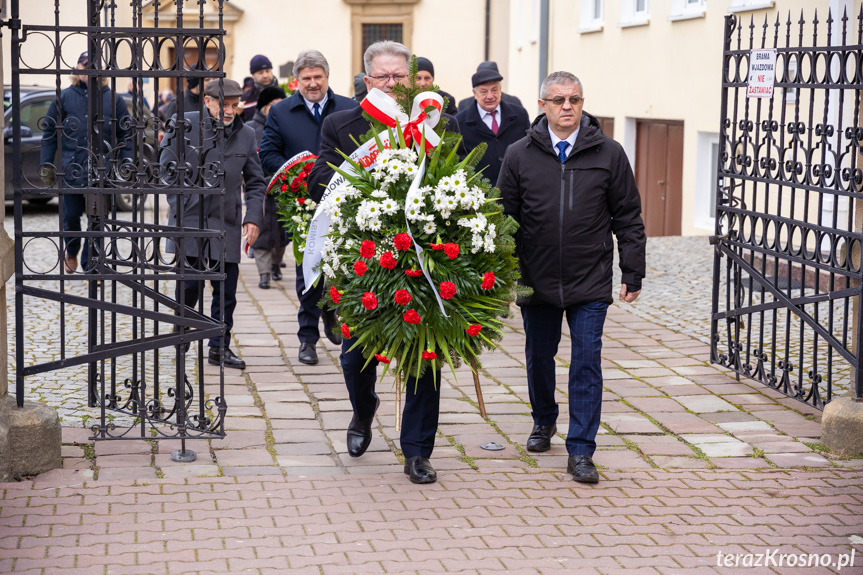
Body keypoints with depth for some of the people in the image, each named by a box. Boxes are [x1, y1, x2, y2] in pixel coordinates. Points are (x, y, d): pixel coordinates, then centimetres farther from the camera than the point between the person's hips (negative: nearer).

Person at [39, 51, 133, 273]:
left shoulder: (114, 100, 4)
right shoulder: (64, 97, 4)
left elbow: (126, 135, 6)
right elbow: (50, 132, 6)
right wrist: (46, 165, 2)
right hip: (71, 169, 0)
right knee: (71, 216, 10)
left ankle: (90, 265, 13)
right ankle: (71, 252, 38)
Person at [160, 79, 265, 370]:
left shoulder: (246, 134, 6)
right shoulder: (185, 125, -3)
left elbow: (255, 182, 11)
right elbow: (167, 167, 2)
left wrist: (254, 217, 0)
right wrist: (180, 205, -5)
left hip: (226, 223, 3)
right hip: (189, 219, -3)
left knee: (226, 289, 4)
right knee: (189, 285, -3)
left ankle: (220, 347, 16)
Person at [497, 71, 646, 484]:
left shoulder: (608, 154, 0)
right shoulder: (519, 155, 1)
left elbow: (628, 218, 4)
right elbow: (505, 218, 5)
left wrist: (633, 274, 1)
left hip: (590, 282, -1)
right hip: (536, 280, 2)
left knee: (587, 364, -4)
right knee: (539, 357, 16)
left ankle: (581, 452, 3)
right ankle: (543, 422, 42)